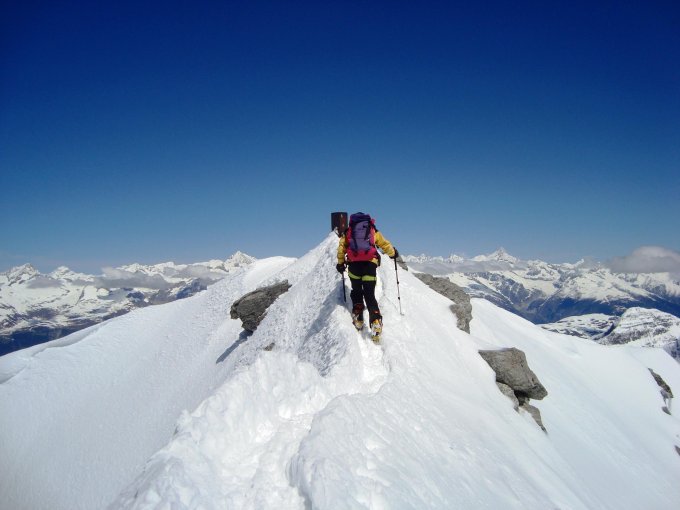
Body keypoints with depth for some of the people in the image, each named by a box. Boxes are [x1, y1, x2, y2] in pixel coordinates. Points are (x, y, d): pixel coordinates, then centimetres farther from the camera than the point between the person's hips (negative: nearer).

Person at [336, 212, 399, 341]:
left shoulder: (348, 232, 18)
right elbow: (385, 245, 18)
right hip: (370, 264, 0)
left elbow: (341, 248, 10)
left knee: (356, 292, 21)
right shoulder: (373, 231, 17)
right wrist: (393, 253, 36)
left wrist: (340, 263, 20)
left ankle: (358, 317, 12)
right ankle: (376, 321, -13)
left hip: (354, 265, 1)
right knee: (370, 295, 3)